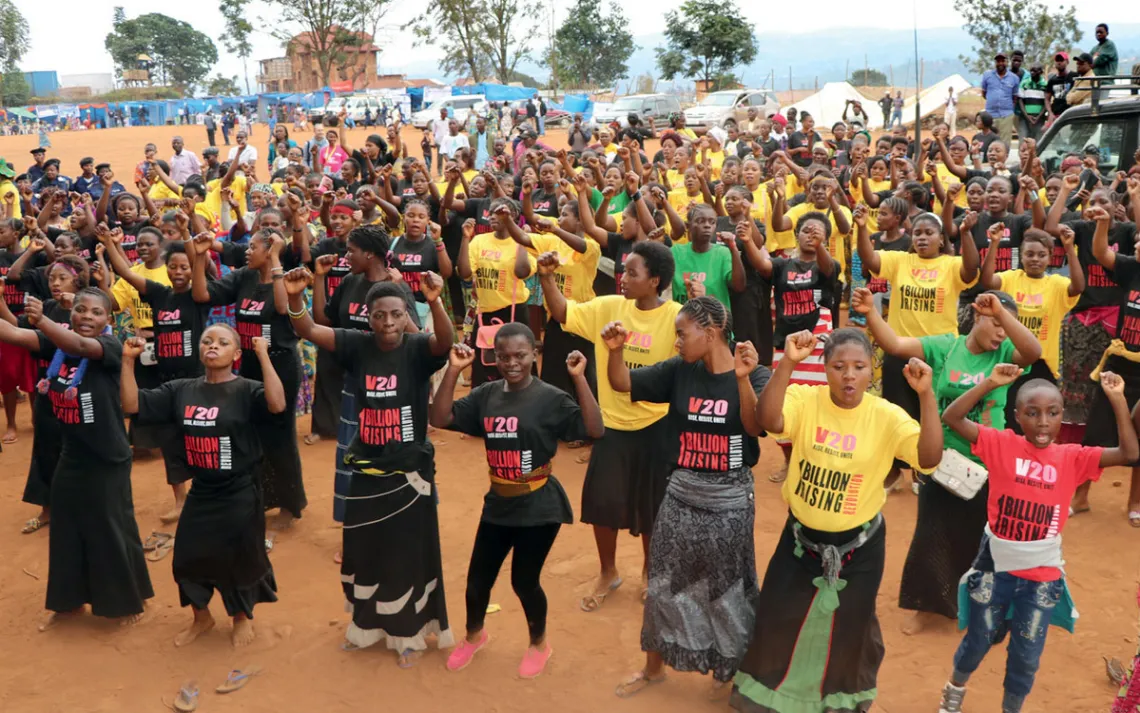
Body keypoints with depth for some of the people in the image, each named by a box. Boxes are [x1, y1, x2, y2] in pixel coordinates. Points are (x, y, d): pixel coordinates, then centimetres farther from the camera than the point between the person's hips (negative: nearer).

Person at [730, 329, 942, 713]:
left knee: (850, 625, 17)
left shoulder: (887, 416, -14)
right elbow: (768, 421, -33)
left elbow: (929, 458, -26)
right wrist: (787, 364, -43)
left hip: (859, 544, 0)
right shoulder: (805, 400, -14)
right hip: (801, 536, 1)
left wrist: (926, 395, -36)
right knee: (777, 617, 12)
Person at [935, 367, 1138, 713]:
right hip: (995, 567, -1)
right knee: (978, 640, 20)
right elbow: (951, 417, -20)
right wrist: (990, 383, -27)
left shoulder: (1072, 457, -6)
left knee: (1027, 656, 16)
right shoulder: (1002, 444, -11)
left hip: (1042, 576, 1)